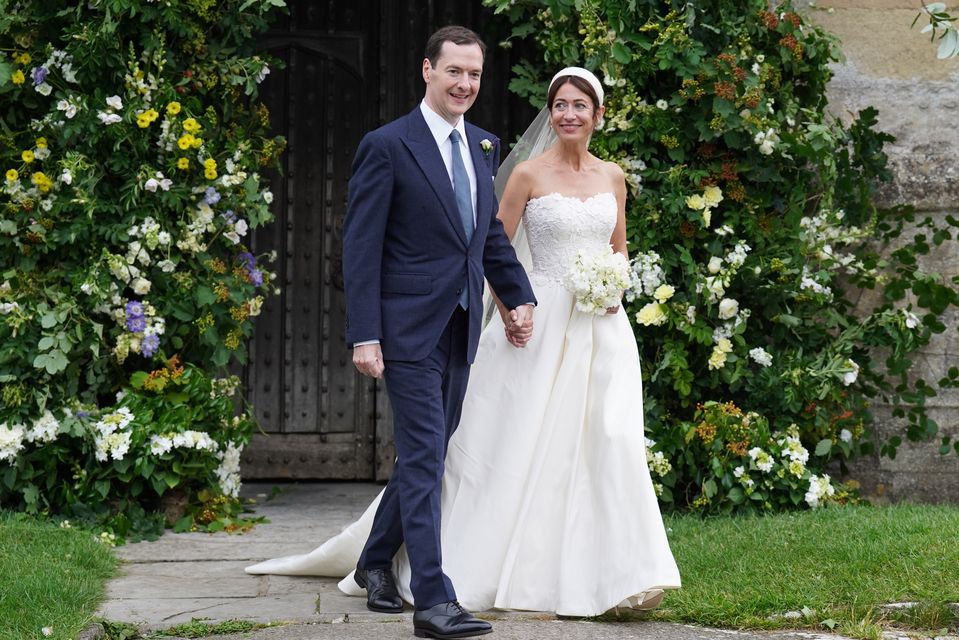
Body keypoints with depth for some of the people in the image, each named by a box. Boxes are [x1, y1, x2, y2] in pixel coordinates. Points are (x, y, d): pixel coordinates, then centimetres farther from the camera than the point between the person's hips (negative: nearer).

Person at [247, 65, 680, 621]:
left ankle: (618, 574, -2)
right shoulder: (529, 176, -2)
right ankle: (486, 563, 13)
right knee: (521, 445, 0)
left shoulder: (613, 177, 10)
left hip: (602, 327, 3)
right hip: (544, 325, -3)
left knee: (612, 441, -6)